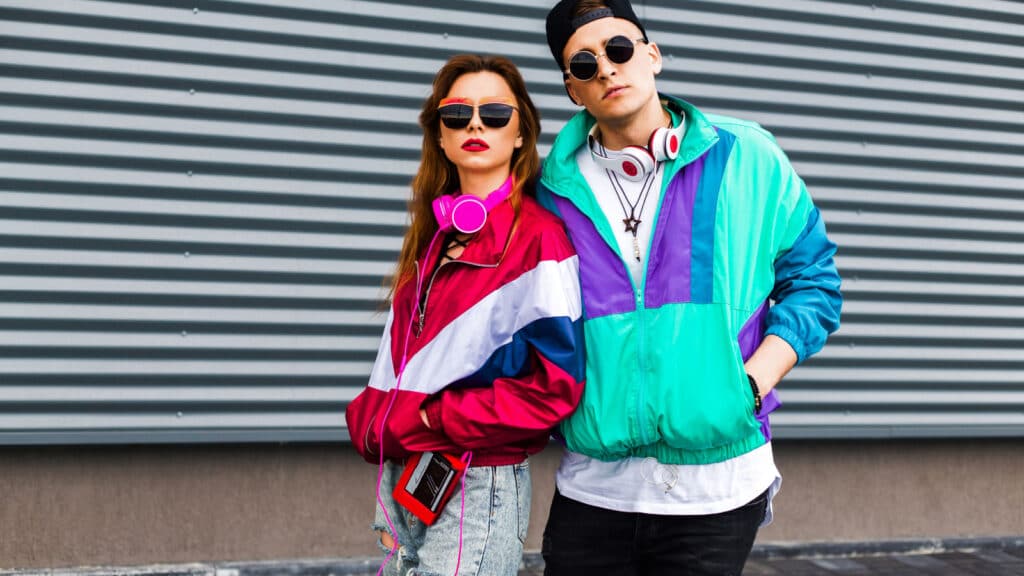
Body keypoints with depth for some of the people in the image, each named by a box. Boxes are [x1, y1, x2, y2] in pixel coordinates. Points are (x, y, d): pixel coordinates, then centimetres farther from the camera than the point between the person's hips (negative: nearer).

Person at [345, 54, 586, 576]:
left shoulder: (538, 236, -10)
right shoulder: (434, 235, 12)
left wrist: (424, 423, -15)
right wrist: (375, 423, -1)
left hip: (478, 488, -7)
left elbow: (552, 387, -18)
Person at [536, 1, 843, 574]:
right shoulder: (558, 191, 3)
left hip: (716, 486, -1)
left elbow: (813, 282, 4)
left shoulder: (745, 158, 0)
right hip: (592, 486, 1)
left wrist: (750, 386, -8)